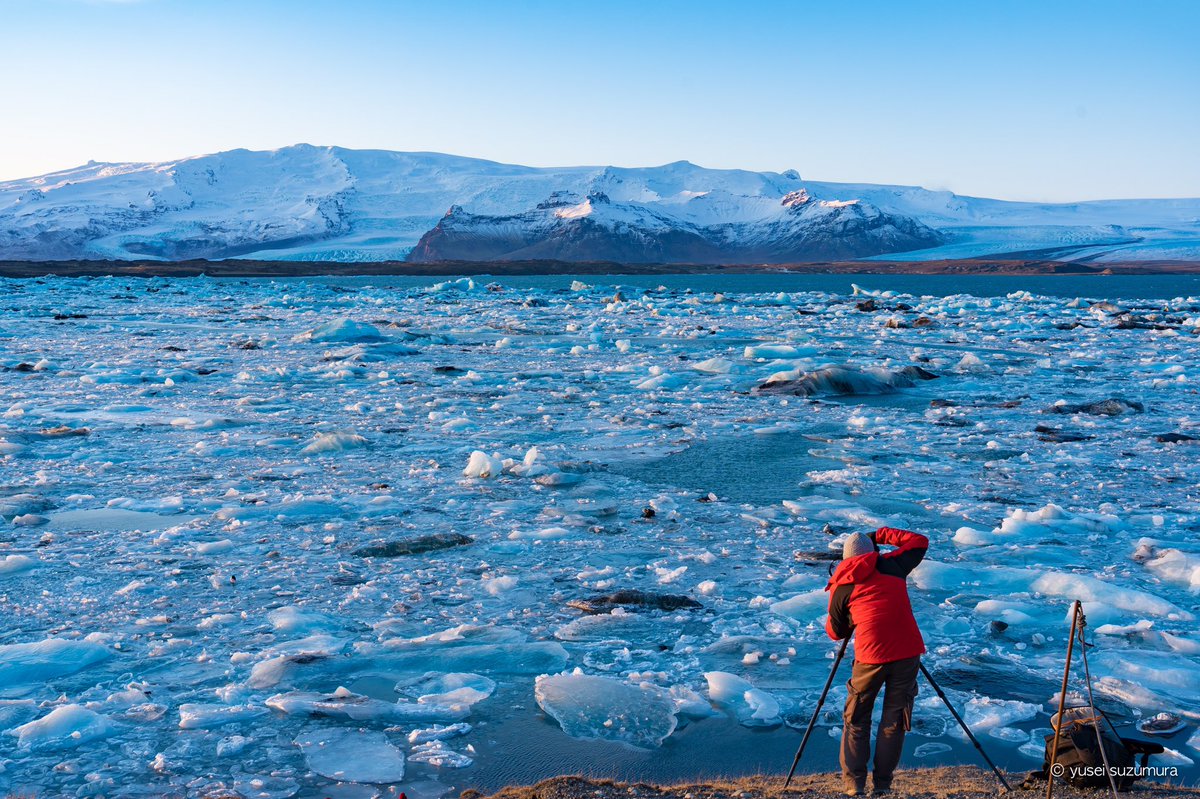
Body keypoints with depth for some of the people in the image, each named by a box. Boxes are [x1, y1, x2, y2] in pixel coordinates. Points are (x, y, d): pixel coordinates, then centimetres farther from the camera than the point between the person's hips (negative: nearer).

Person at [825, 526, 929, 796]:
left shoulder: (840, 587, 8)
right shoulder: (892, 565, 9)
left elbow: (835, 632, 16)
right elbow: (919, 542, 24)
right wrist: (882, 535, 28)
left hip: (870, 655, -1)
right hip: (907, 652, 1)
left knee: (856, 719, 13)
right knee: (895, 718, 11)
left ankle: (854, 783, 8)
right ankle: (883, 783, 10)